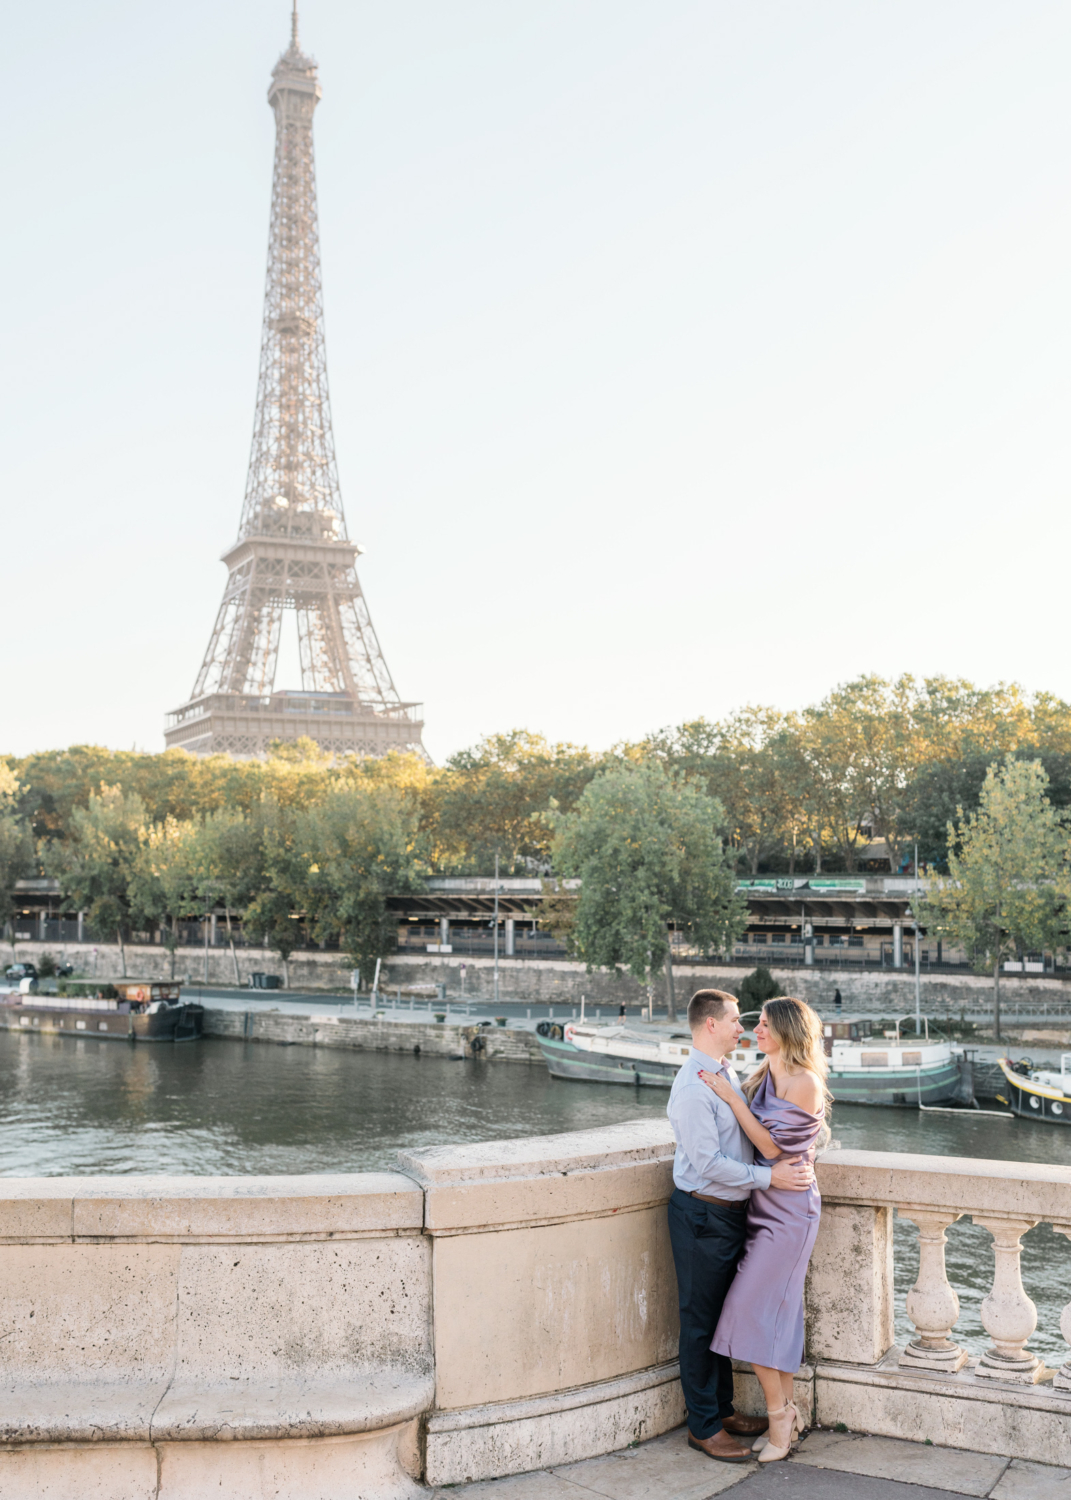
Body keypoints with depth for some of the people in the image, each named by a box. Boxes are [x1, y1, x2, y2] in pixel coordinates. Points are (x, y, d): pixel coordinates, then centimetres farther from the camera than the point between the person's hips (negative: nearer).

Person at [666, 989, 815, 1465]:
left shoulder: (727, 1075, 9)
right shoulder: (693, 1086, -21)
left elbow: (751, 1134, 18)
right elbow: (708, 1162, -24)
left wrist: (789, 1160, 3)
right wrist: (769, 1176, -21)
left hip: (731, 1212, 9)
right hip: (703, 1216, -9)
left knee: (722, 1315, 19)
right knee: (701, 1321, 3)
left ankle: (722, 1410, 33)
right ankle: (703, 1426, 15)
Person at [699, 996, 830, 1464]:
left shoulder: (804, 1083, -16)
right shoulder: (764, 1077, 8)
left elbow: (773, 1147, -18)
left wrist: (731, 1097, -18)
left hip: (787, 1210, -8)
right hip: (764, 1206, 8)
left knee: (751, 1307, -8)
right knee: (776, 1310, 12)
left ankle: (779, 1414, 4)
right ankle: (787, 1416, 20)